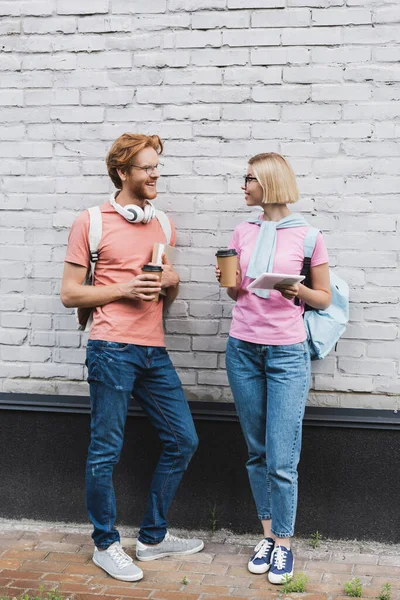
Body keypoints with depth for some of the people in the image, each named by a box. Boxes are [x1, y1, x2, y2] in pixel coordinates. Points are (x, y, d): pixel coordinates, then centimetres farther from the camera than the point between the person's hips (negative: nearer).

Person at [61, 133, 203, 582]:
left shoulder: (163, 225, 15)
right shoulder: (91, 222, -2)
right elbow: (70, 294, -2)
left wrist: (172, 282, 0)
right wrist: (125, 288, -13)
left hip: (153, 350, 6)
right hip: (112, 350, -6)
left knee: (183, 440, 7)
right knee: (105, 450, 1)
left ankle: (153, 537, 24)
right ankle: (105, 545, 21)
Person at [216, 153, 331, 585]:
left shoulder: (307, 235, -3)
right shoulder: (243, 232, 9)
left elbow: (324, 298, 4)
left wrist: (298, 292, -16)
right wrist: (231, 284, -4)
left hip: (287, 353, -4)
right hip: (243, 350, 4)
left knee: (282, 460, -5)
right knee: (256, 453, 10)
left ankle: (283, 544, 12)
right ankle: (268, 534, 24)